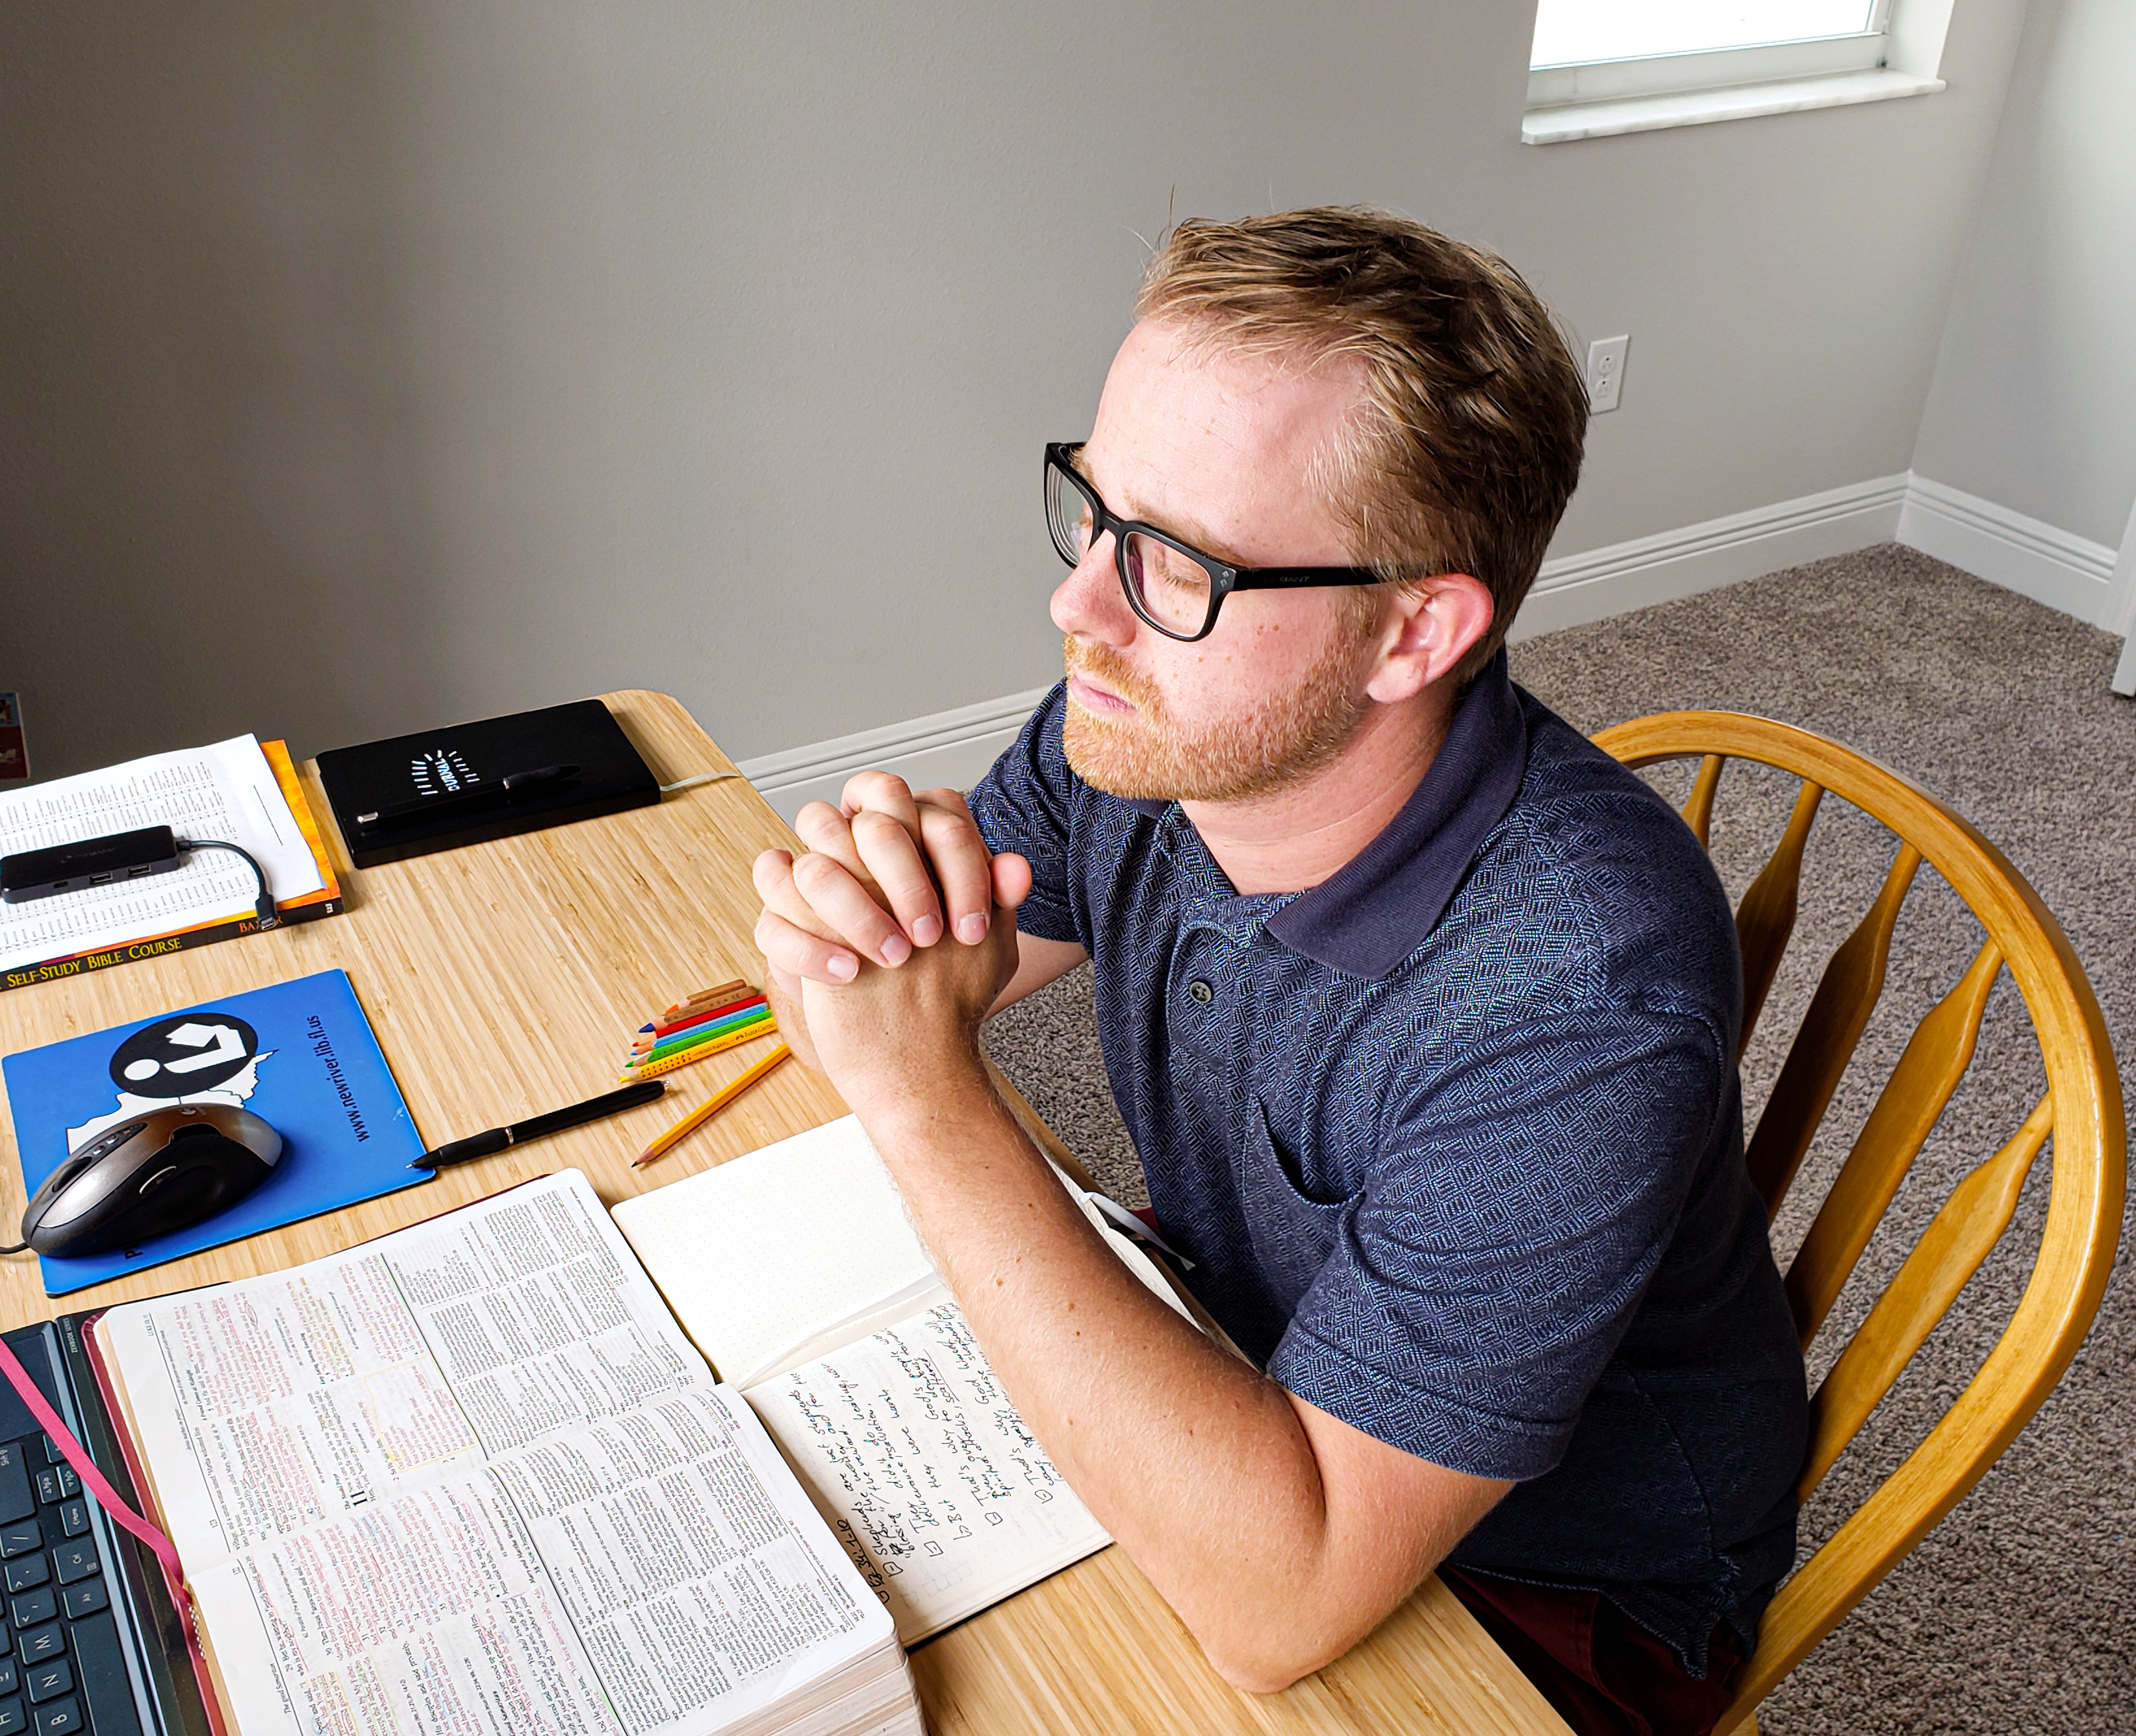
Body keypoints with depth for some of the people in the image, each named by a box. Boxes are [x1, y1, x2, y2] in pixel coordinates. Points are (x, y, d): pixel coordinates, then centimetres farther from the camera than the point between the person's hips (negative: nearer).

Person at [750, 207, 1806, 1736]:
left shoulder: (1582, 994, -36)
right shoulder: (1147, 724, -16)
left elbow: (1276, 1601, -36)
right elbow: (853, 1023, -3)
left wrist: (929, 1094, -38)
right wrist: (847, 907, -28)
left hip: (1549, 1595, -5)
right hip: (1245, 1380, 5)